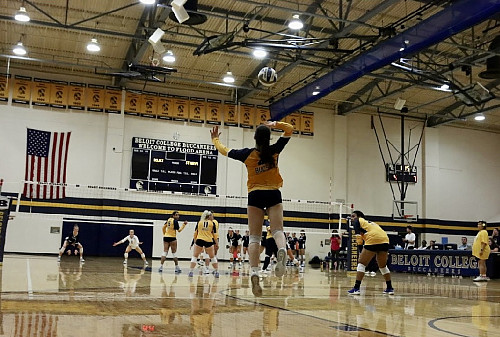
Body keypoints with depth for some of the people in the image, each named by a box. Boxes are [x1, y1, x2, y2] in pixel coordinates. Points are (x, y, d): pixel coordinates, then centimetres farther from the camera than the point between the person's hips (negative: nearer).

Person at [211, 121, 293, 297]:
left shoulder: (247, 154, 0)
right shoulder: (274, 151, 0)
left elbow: (225, 150, 16)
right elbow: (289, 129, 9)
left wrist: (215, 139, 31)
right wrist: (274, 124, 7)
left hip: (255, 195, 0)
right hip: (274, 195, 0)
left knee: (254, 237, -1)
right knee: (277, 230, -5)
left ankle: (254, 273, -16)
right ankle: (282, 250, -40)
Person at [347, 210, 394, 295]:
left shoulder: (358, 221, 14)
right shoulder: (370, 222, 33)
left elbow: (358, 234, 1)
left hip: (373, 240, -6)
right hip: (385, 240, 7)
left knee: (361, 264, 4)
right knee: (383, 266, 22)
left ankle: (356, 288, -2)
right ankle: (390, 288, 24)